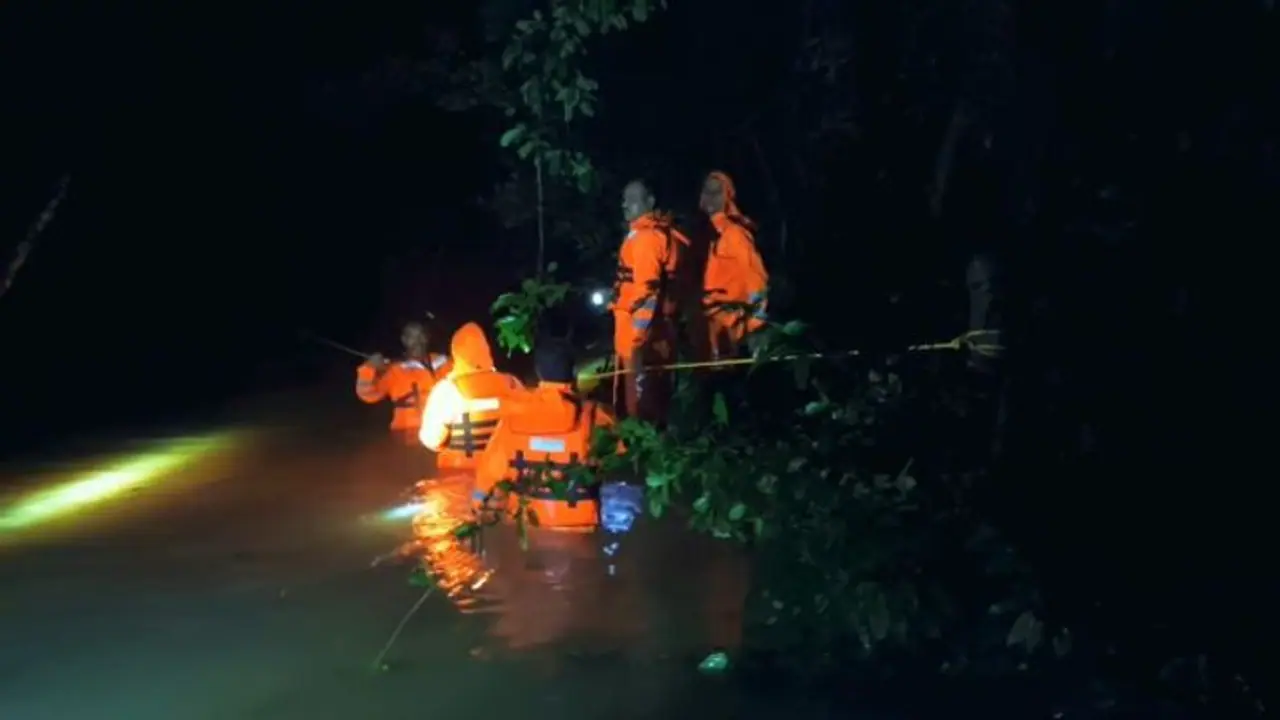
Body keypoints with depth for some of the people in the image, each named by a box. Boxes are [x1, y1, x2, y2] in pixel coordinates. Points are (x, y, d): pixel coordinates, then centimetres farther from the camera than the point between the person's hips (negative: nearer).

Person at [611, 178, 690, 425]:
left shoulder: (646, 236, -15)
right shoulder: (649, 233, 17)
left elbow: (647, 289, -23)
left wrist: (637, 335, -25)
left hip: (643, 331, -10)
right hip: (651, 328, 10)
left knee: (641, 398, -6)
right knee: (653, 392, 14)